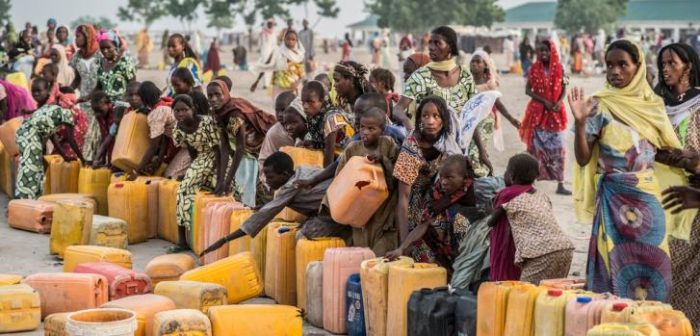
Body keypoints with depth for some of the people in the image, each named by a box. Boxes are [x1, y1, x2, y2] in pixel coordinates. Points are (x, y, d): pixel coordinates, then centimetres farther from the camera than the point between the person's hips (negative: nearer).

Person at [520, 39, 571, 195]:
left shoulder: (559, 68, 2)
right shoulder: (534, 69, -1)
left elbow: (564, 89, 4)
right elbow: (528, 90, -4)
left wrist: (559, 102, -15)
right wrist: (545, 101, -14)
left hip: (556, 112, 1)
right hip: (538, 112, -1)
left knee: (558, 148, 0)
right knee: (536, 146, 2)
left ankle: (560, 185, 3)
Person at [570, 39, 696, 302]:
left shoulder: (652, 104, 5)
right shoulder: (600, 106, -6)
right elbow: (583, 158, -11)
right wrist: (580, 123, -26)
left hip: (649, 199, 4)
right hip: (615, 199, -4)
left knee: (652, 266, 5)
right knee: (617, 265, -1)